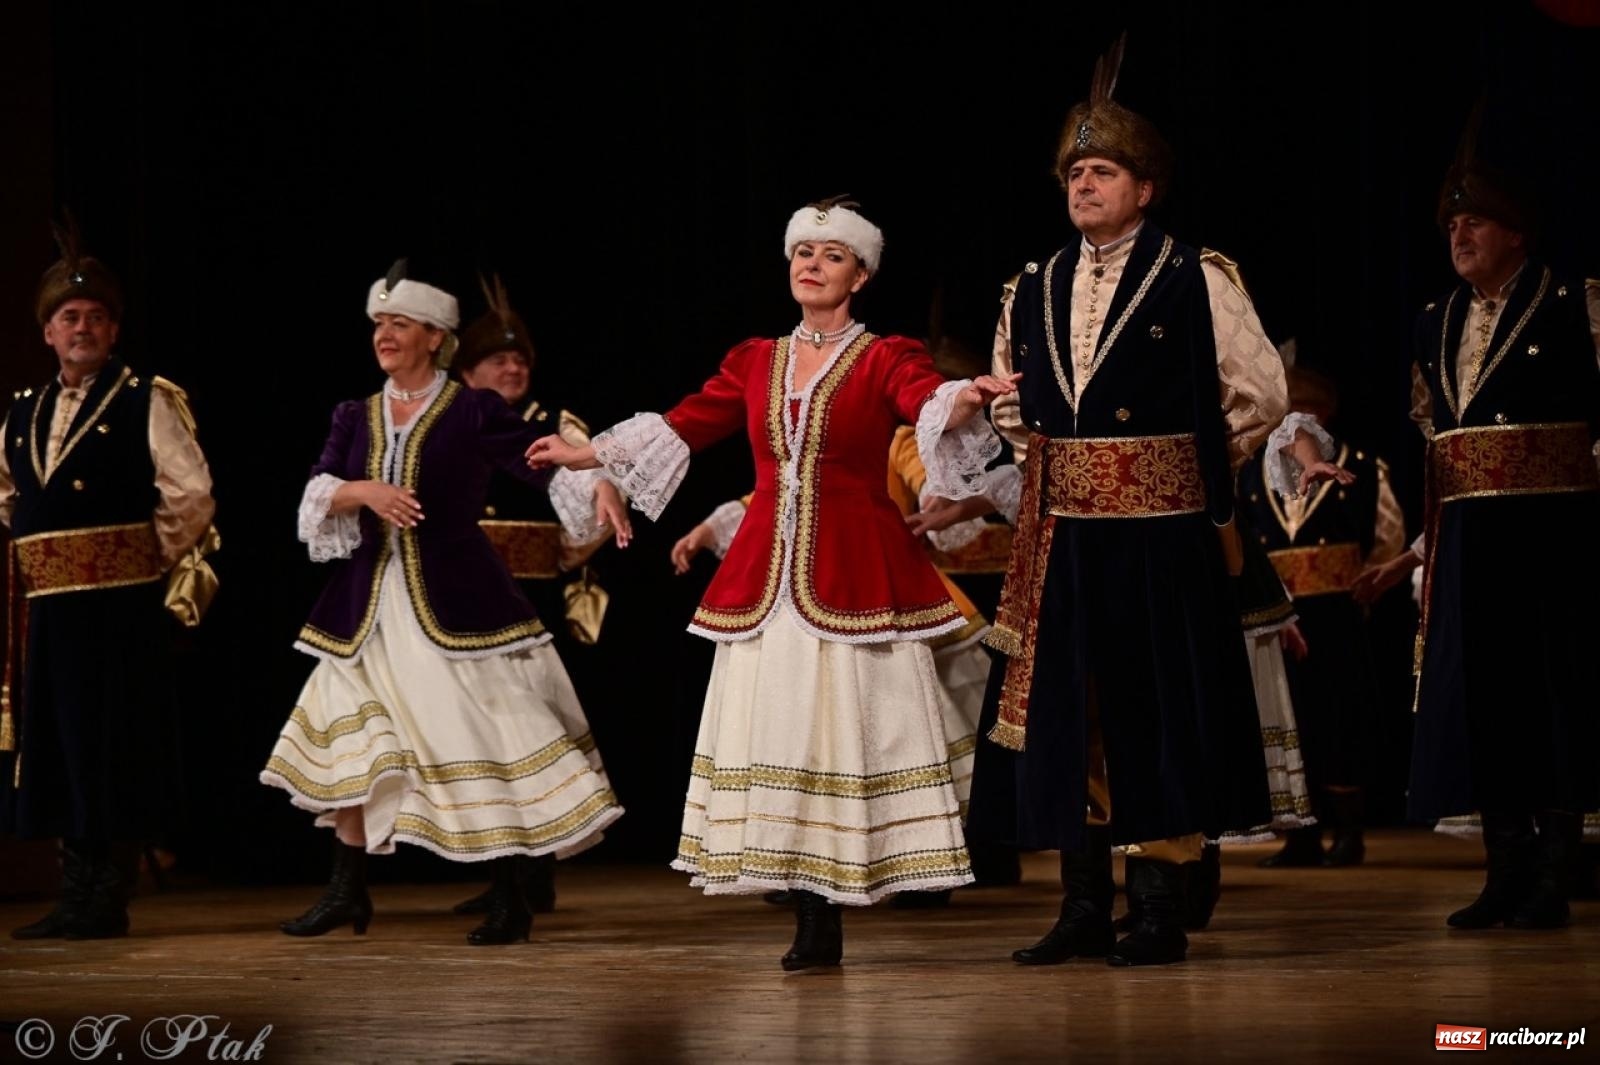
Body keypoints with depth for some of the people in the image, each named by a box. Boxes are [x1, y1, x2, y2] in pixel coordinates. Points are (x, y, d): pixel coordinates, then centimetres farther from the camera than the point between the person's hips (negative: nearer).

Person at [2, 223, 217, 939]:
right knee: (58, 747, 8)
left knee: (116, 751, -4)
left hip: (120, 606, -6)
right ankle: (76, 897, 15)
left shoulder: (147, 404, -1)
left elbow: (190, 498, -7)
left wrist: (143, 560, -1)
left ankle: (110, 900, 0)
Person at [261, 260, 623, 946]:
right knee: (351, 749, 5)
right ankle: (347, 892, 16)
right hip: (369, 610, 5)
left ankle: (510, 899, 4)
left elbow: (552, 466, -11)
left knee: (481, 745, -5)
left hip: (456, 605, -5)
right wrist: (363, 491, -18)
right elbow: (316, 497, 1)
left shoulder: (473, 412, -2)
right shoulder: (355, 418, 12)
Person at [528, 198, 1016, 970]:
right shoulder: (755, 363, 16)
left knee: (846, 726, -7)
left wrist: (962, 405, -40)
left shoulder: (885, 358, 2)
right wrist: (587, 454, 24)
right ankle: (812, 922, 4)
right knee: (778, 731, 0)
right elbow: (682, 426, 21)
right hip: (767, 577, 4)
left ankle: (826, 920, -6)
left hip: (855, 577, -4)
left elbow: (928, 402, -17)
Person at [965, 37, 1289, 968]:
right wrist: (1055, 464, 13)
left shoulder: (1194, 280, -4)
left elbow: (1259, 394, -2)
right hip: (1060, 537, 5)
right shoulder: (1035, 291, 11)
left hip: (1158, 535, -5)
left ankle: (1161, 912, 3)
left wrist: (1187, 468, 3)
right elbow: (1010, 403, 25)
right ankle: (1085, 908, 13)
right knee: (1063, 710, 5)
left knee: (1155, 708, -3)